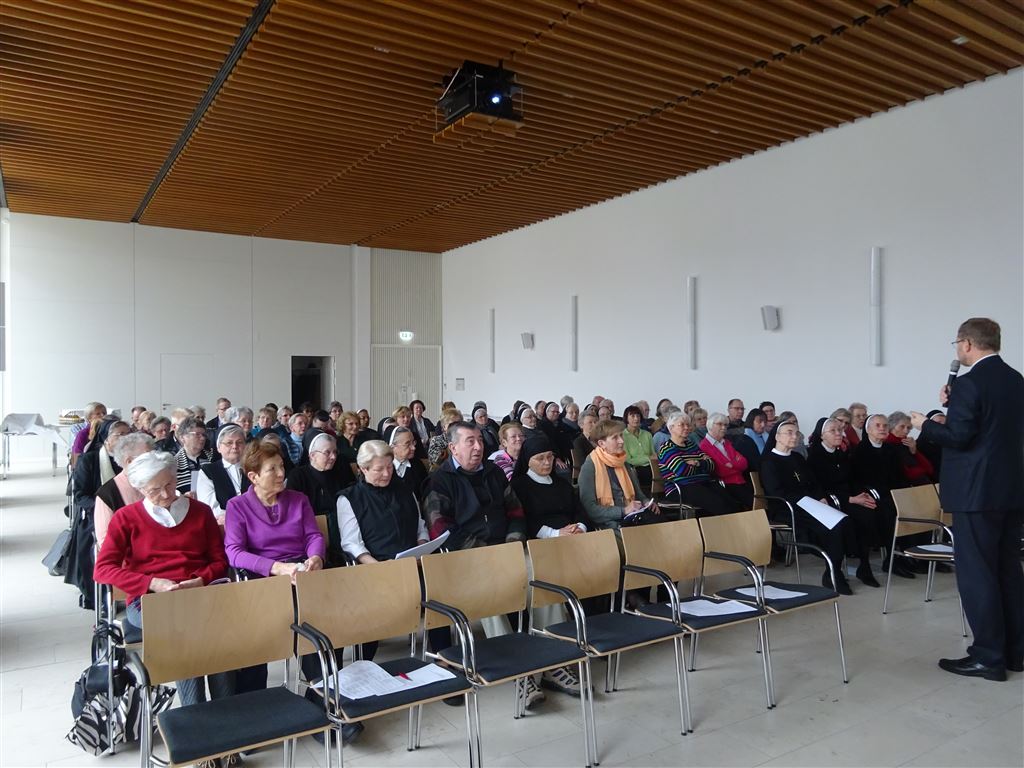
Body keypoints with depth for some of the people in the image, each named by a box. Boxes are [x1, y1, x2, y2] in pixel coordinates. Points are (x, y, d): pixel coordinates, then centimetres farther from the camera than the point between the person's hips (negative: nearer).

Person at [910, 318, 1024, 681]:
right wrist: (954, 404, 14)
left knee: (976, 573, -1)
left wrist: (925, 424, -3)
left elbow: (958, 436, -19)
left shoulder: (969, 382, -16)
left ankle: (988, 657, 5)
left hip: (977, 491, -9)